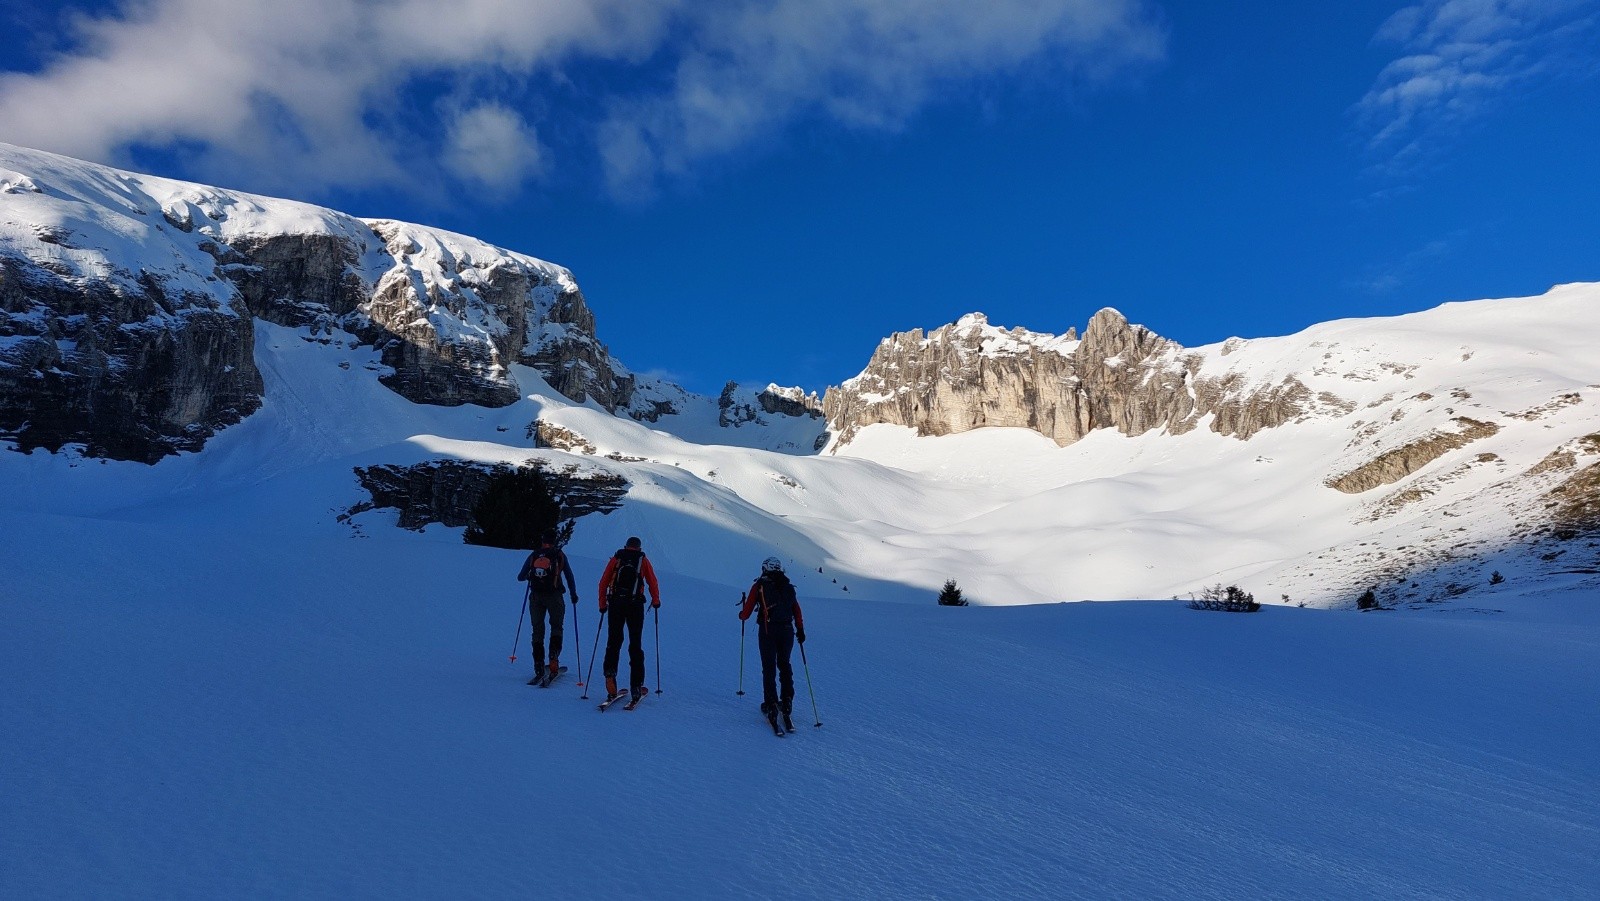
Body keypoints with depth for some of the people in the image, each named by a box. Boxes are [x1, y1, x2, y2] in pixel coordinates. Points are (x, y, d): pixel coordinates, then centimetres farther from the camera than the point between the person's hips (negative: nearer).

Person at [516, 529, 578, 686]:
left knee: (537, 631, 8)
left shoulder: (533, 555, 6)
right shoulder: (559, 554, 2)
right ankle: (554, 659, -11)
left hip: (536, 596, 2)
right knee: (556, 628, 10)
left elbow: (520, 577, 11)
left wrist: (529, 576, 34)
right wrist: (573, 593, 16)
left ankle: (539, 669, 3)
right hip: (554, 596, -2)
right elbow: (569, 575, 3)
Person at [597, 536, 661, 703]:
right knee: (635, 645, 5)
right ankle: (636, 686, 3)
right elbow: (653, 582, 6)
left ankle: (610, 672, -13)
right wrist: (656, 601, 21)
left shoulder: (616, 558, 13)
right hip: (635, 605, -1)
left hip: (615, 604, 1)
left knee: (614, 641, 9)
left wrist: (602, 604, 15)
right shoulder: (643, 560, 10)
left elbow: (603, 582, 8)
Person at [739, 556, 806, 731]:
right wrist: (800, 630, 15)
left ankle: (771, 704, -2)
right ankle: (787, 701, 15)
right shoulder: (788, 587, 10)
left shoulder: (759, 586, 1)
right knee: (784, 665, 18)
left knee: (769, 668, 4)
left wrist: (741, 614, 24)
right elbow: (797, 610, 7)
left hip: (767, 631, -3)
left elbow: (746, 613, 2)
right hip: (787, 631, 3)